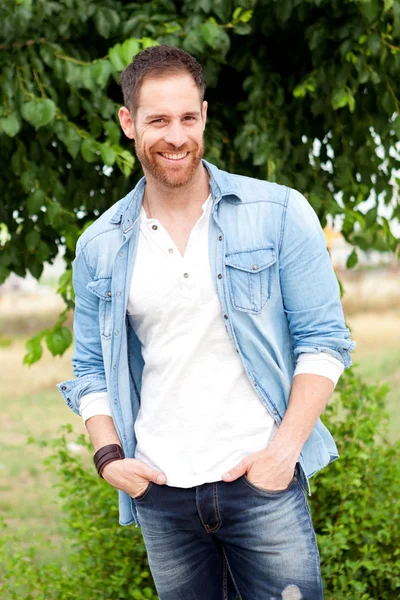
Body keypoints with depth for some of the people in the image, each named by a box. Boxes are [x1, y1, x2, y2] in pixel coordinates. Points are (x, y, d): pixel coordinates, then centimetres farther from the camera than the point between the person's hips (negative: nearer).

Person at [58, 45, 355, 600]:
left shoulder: (280, 214, -3)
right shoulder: (100, 247, 6)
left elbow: (324, 340, -2)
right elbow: (92, 368, 14)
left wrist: (286, 447, -12)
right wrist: (108, 454, -2)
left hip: (261, 480, -2)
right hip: (160, 493, 3)